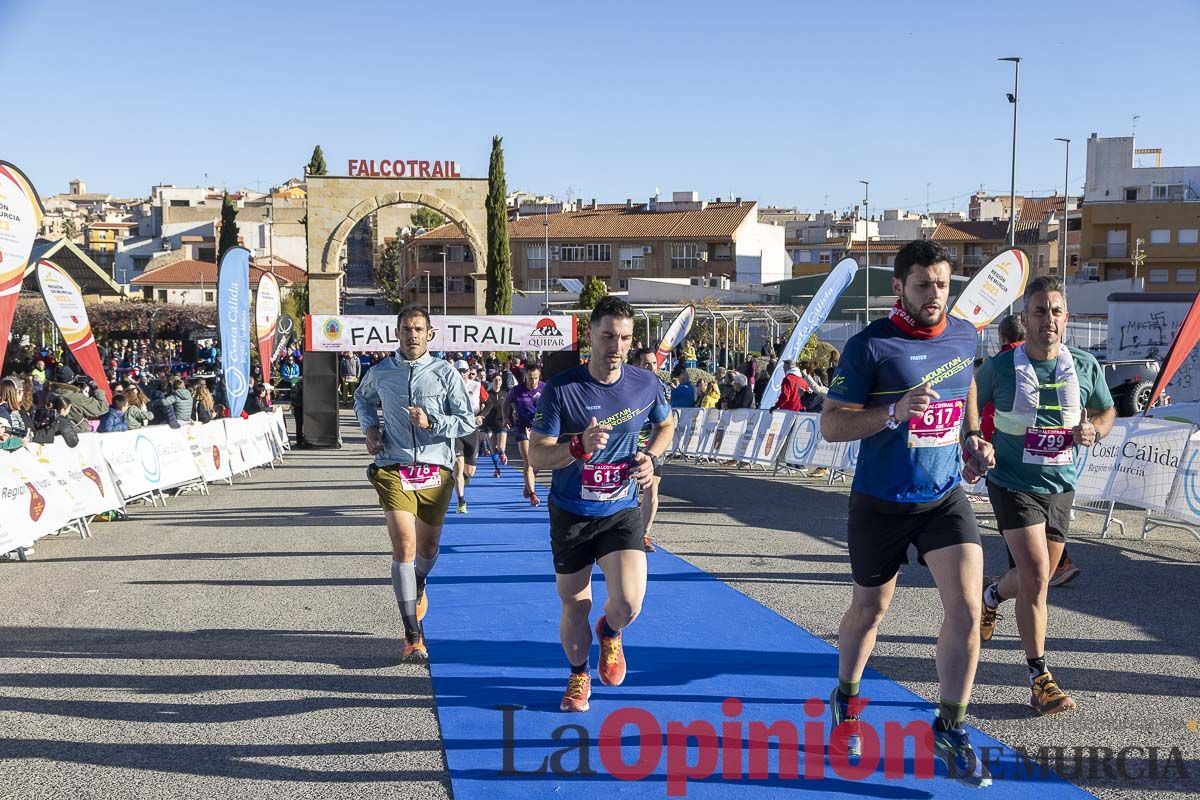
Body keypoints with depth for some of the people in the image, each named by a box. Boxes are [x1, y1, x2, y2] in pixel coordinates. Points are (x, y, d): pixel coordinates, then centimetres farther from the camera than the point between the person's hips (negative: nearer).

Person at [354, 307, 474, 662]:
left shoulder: (445, 373, -1)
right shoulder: (380, 372, 4)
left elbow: (467, 421, -1)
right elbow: (362, 399, 27)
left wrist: (430, 422, -17)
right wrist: (369, 428, 8)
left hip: (436, 471, 1)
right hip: (394, 469, -1)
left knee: (428, 547, 14)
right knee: (404, 546, -14)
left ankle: (417, 589, 51)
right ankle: (414, 637, -9)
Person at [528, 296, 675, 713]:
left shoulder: (646, 385, -5)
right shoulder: (561, 389, -14)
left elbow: (666, 424, 17)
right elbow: (537, 455, -13)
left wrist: (651, 457, -3)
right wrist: (579, 446, -32)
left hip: (622, 511, 1)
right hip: (571, 513, -1)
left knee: (628, 603, -15)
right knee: (575, 607, 8)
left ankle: (610, 633, 22)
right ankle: (579, 676, 36)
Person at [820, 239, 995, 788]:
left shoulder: (964, 336, 2)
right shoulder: (869, 346, -14)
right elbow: (830, 425, -15)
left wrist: (972, 437, 6)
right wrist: (895, 413, -28)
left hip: (945, 496, 3)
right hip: (881, 503, -3)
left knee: (966, 606, -10)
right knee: (870, 608, 13)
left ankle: (950, 730, 6)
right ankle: (846, 700, 40)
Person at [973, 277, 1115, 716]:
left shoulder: (1086, 366, -2)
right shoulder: (999, 366, -11)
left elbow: (1106, 410, 14)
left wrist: (1094, 430, -8)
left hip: (1060, 486, 5)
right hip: (1013, 485, -4)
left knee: (1035, 576, 16)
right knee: (1036, 576, -15)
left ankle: (991, 595, 51)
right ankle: (1039, 678, -6)